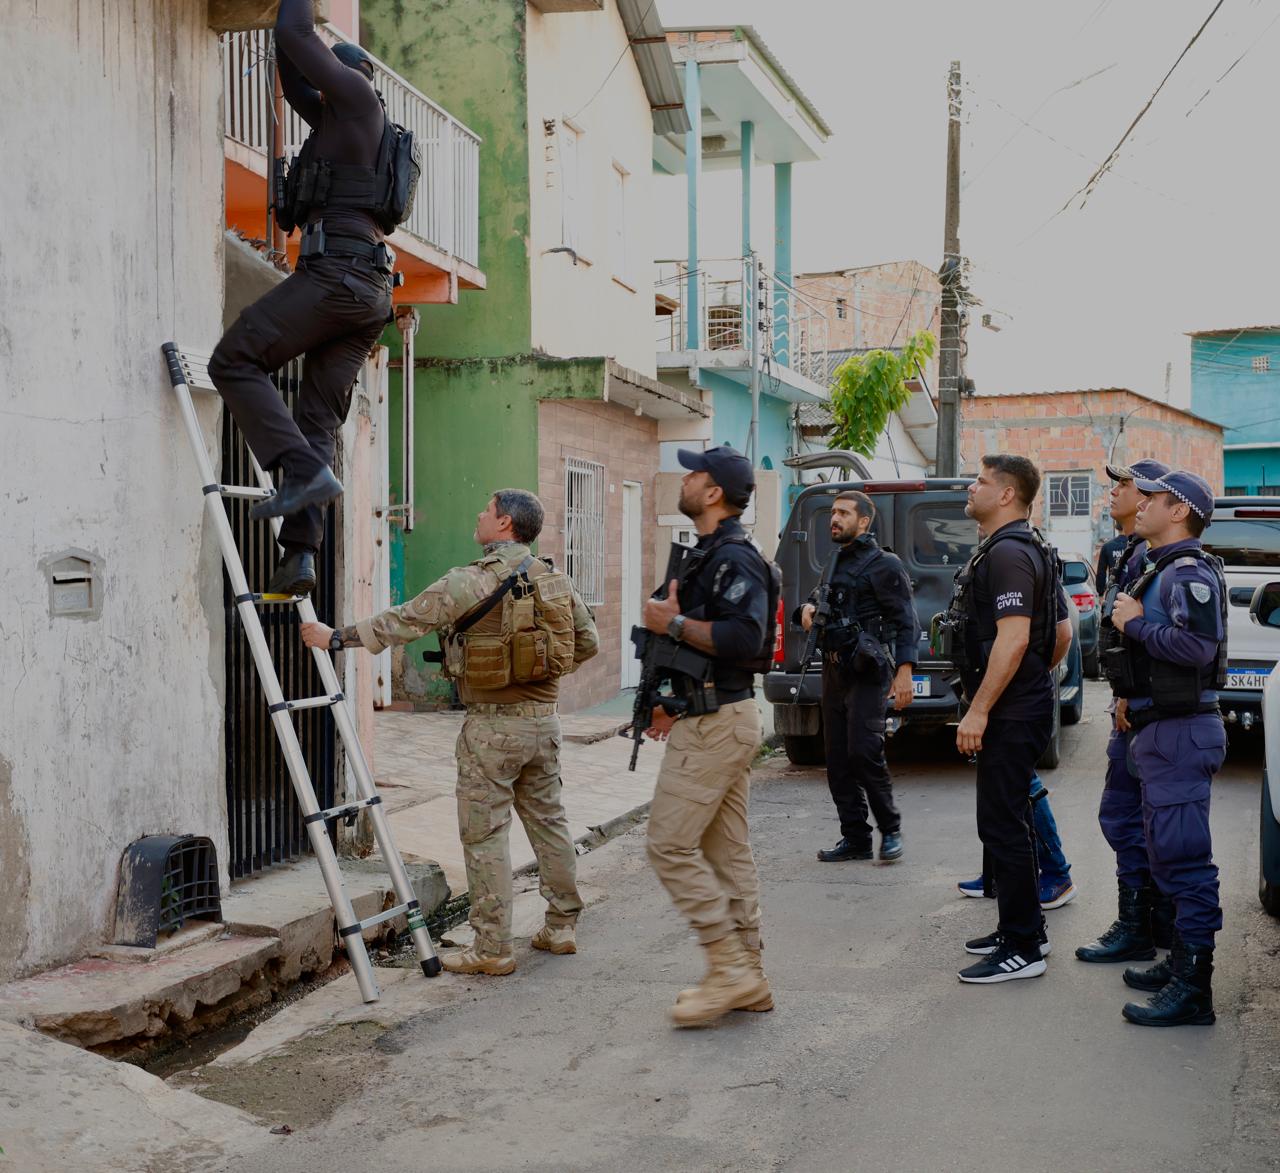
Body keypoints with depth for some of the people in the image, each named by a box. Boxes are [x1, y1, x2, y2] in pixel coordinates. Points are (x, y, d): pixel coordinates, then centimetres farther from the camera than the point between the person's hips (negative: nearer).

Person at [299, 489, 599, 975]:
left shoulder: (473, 581, -13)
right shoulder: (556, 581, 7)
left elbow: (406, 621, -13)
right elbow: (587, 642, 13)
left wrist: (335, 637, -5)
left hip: (494, 724, -7)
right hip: (543, 718, 7)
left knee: (484, 833, 1)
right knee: (547, 820, 16)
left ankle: (492, 948, 5)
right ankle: (561, 926, 25)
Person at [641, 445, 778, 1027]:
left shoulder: (733, 558, -16)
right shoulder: (712, 555, 18)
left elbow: (744, 636, -30)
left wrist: (674, 623, -20)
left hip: (715, 726, -11)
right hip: (721, 719, 11)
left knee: (670, 844, -9)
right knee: (728, 852, 12)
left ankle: (730, 969, -4)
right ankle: (748, 978, 18)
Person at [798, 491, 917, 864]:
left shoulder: (883, 564, -5)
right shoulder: (836, 563, 17)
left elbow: (906, 620, -9)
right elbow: (820, 595, 31)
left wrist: (904, 671, -19)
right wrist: (809, 606, 6)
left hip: (867, 672, -8)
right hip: (833, 670, 8)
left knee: (864, 752, -15)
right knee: (838, 759, 7)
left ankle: (890, 830, 2)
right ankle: (855, 838, 14)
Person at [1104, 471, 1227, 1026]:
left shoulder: (1188, 572, -14)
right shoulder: (1161, 569, 18)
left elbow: (1198, 646, -29)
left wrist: (1134, 624, -17)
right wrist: (1132, 695, 13)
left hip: (1182, 732, -11)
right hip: (1162, 729, 11)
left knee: (1184, 857, -10)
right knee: (1168, 853, 17)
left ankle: (1192, 989, -7)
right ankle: (1181, 963, 26)